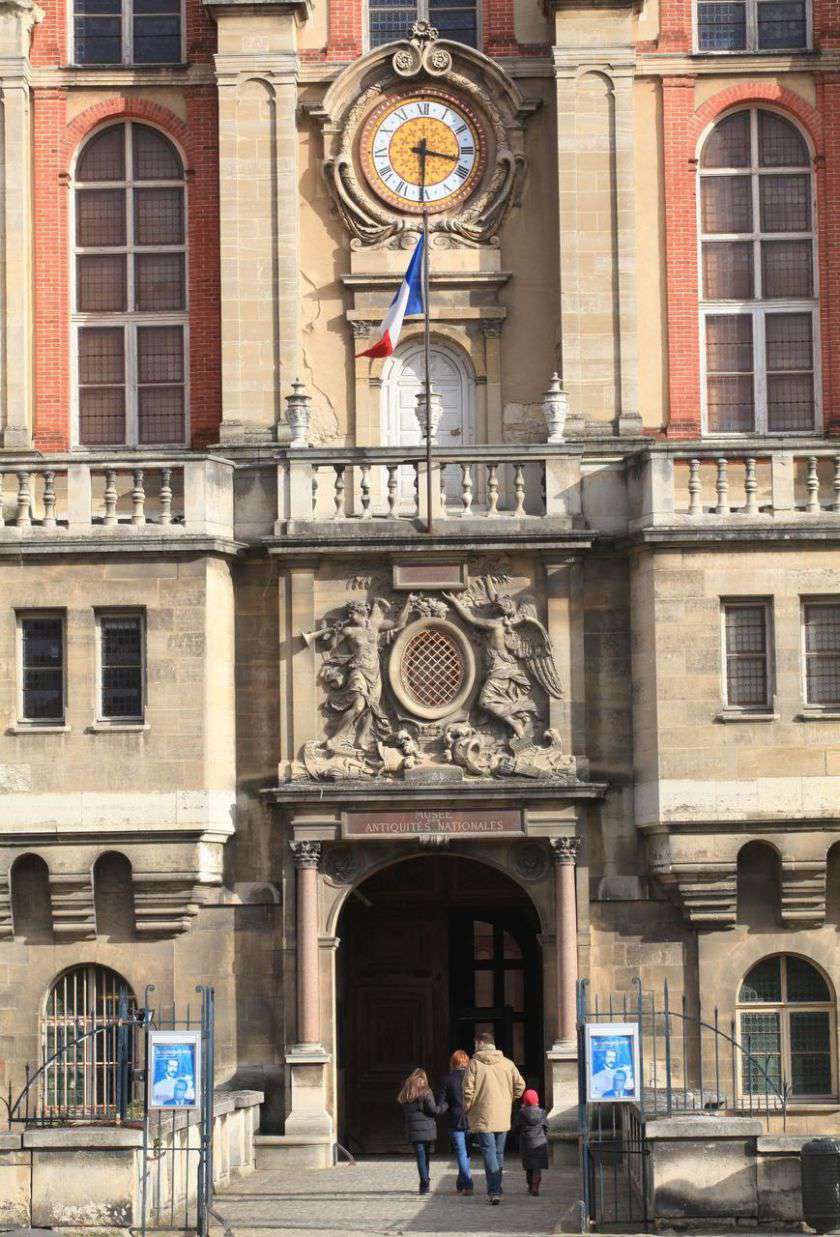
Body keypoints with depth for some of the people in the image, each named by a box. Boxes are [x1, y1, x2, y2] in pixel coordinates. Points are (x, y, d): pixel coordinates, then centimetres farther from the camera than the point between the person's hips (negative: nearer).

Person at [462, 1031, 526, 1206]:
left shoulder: (474, 1063, -6)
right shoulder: (507, 1063, 5)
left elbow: (468, 1090, -12)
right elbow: (520, 1084, 2)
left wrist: (467, 1108, 3)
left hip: (483, 1117, -4)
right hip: (503, 1118, 4)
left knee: (489, 1153, -5)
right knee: (499, 1154, 15)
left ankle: (494, 1192, -14)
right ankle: (495, 1189, 21)